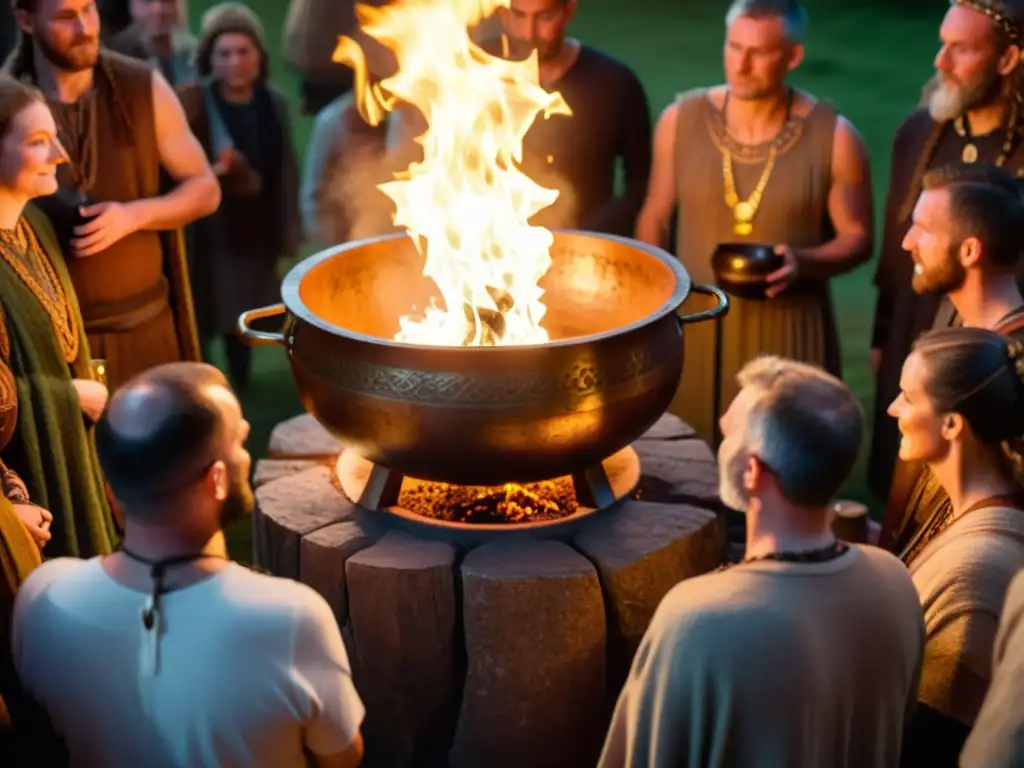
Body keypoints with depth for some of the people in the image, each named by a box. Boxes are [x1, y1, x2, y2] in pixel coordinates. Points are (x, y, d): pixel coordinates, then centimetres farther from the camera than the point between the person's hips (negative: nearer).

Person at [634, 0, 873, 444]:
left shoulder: (835, 137, -8)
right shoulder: (681, 119, -3)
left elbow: (857, 237, 0)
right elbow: (654, 220, 6)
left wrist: (803, 262, -20)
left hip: (788, 331, -1)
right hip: (695, 325, 2)